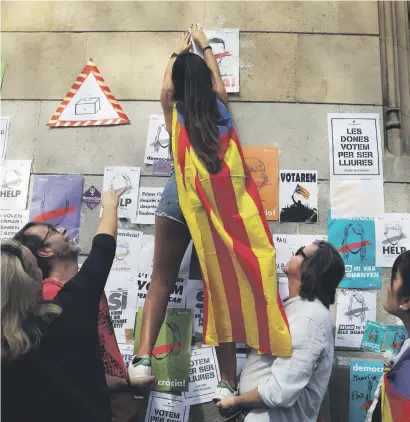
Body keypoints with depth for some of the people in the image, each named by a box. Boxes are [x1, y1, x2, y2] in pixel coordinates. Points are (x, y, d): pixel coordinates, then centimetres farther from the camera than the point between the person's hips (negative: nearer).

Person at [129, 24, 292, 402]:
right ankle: (228, 382, 6)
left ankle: (143, 358, -7)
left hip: (182, 198, -1)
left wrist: (178, 52, 46)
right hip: (222, 202, 2)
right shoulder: (220, 108, 13)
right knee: (221, 287, 3)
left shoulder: (173, 112, 9)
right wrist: (205, 47, 50)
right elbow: (217, 80, 33)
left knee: (161, 279, 8)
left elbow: (167, 85, 29)